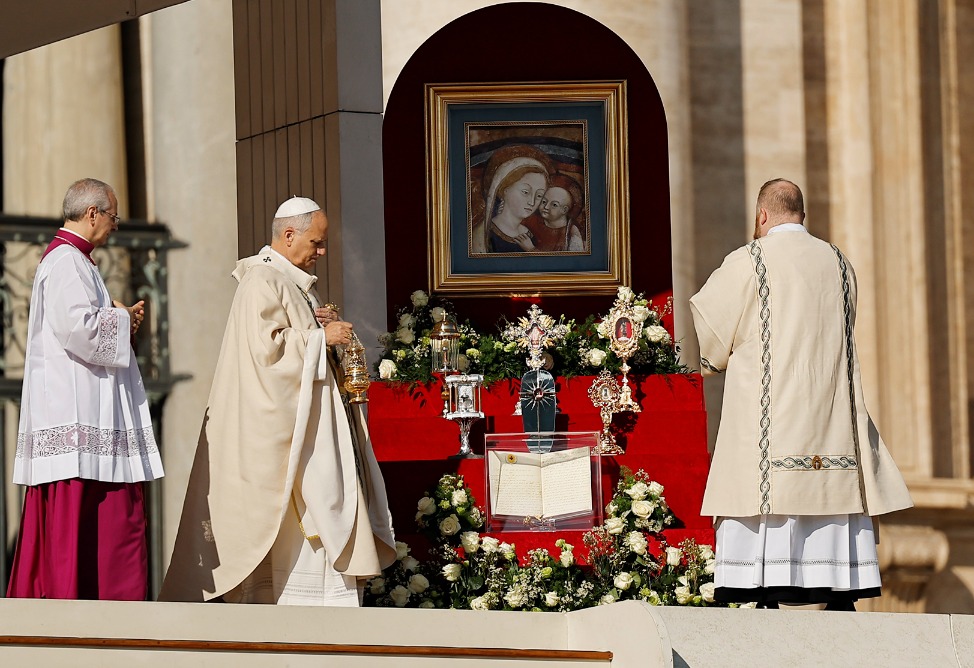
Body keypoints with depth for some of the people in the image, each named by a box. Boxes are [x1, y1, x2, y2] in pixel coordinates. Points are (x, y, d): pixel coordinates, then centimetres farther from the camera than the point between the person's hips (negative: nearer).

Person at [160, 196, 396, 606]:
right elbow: (267, 346, -21)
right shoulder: (263, 282, -12)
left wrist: (325, 325, 4)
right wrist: (320, 337, -15)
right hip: (284, 427, -10)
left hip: (310, 424, 10)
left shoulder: (295, 282, 19)